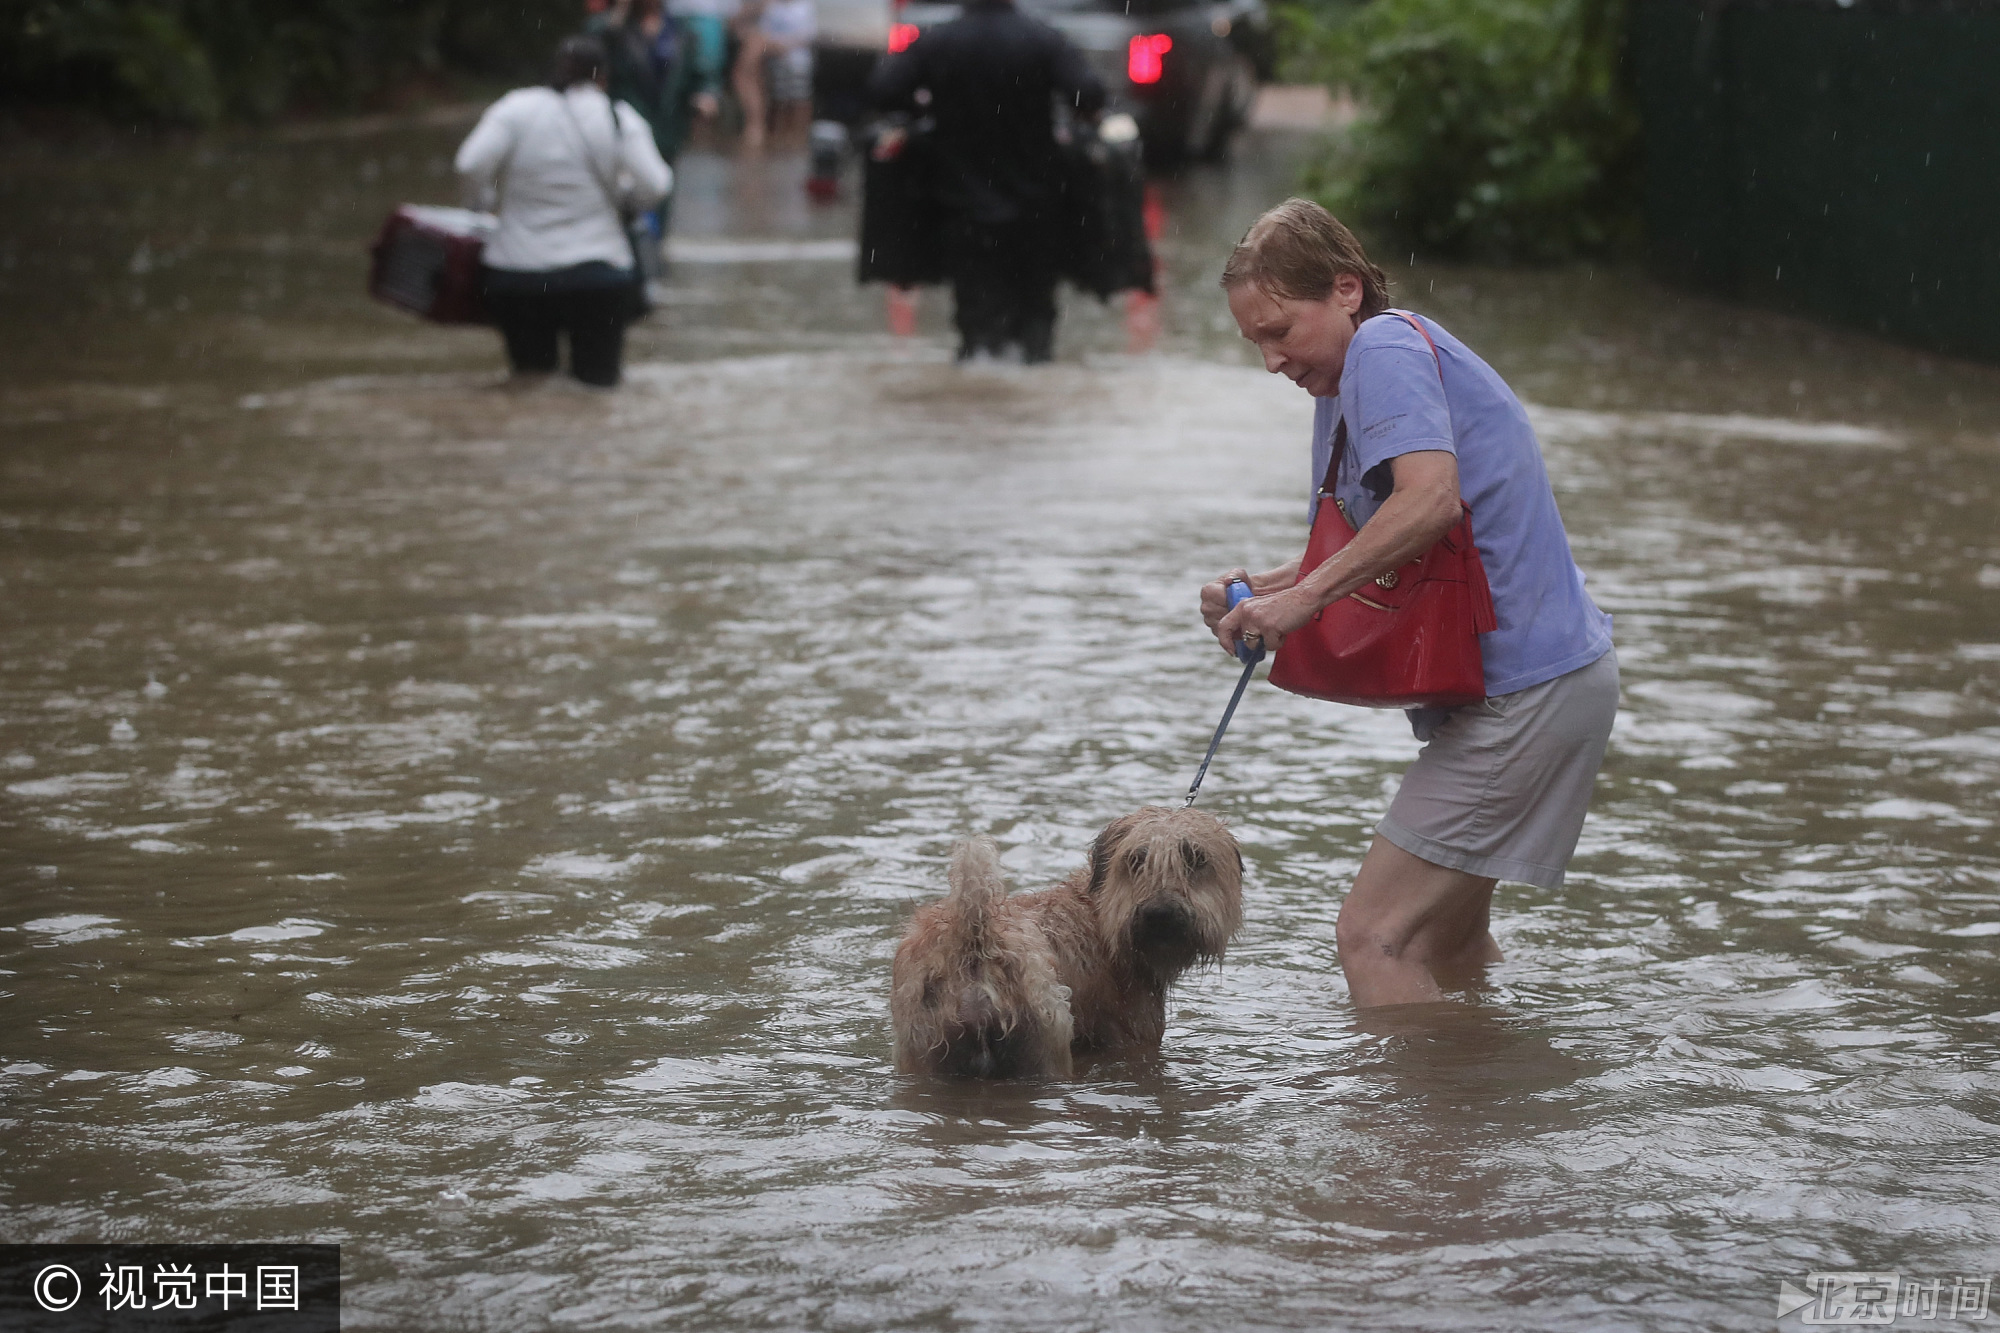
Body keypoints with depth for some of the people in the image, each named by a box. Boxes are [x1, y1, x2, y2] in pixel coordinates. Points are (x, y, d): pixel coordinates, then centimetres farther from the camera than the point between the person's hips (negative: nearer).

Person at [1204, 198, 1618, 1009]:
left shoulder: (1386, 349, -13)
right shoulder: (1342, 385, 18)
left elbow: (1430, 497, -30)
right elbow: (1373, 554, 21)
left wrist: (1305, 594, -25)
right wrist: (1261, 593, 4)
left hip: (1525, 690, -11)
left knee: (1372, 939, -14)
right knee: (1447, 948, 21)